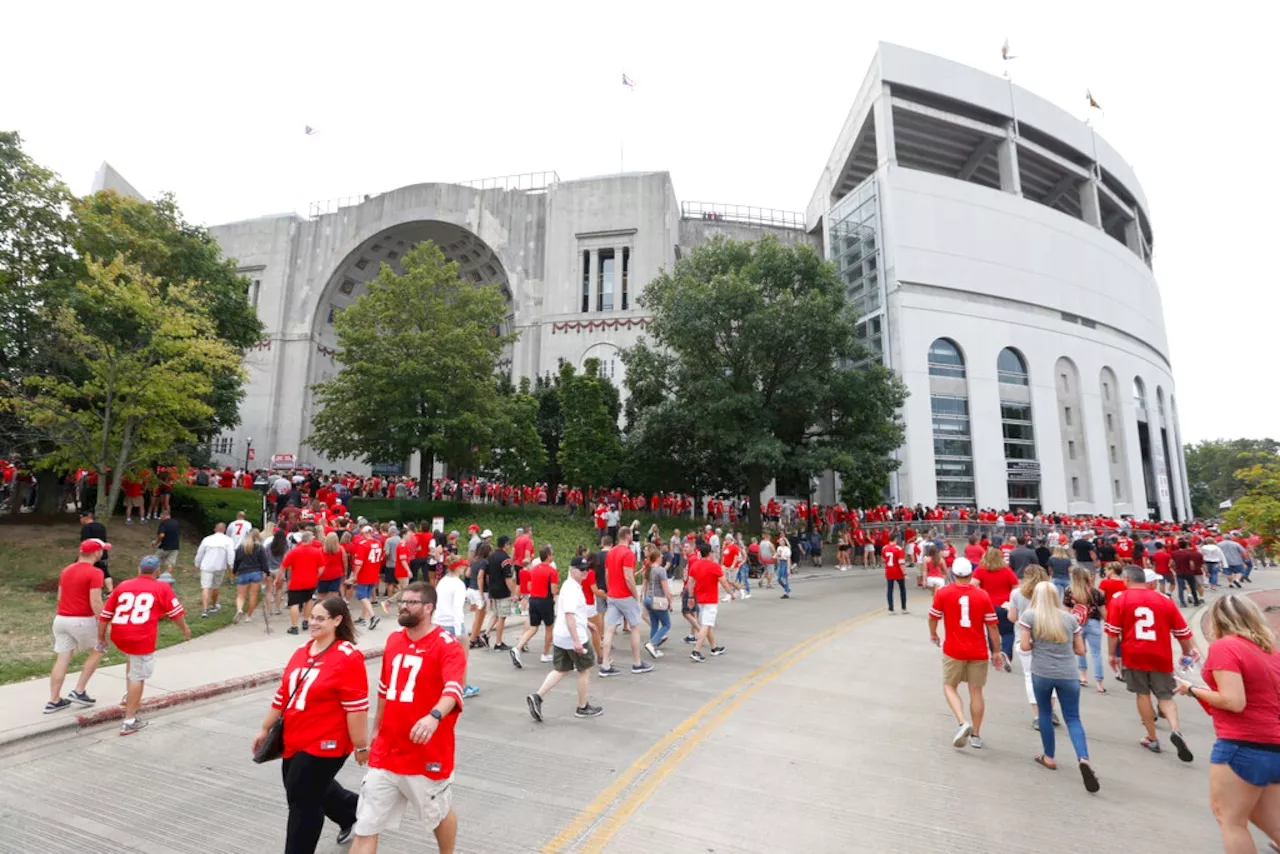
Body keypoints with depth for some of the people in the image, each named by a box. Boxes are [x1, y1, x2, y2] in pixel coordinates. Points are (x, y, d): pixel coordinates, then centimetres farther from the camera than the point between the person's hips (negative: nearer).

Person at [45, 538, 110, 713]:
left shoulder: (66, 570, 10)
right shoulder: (95, 573, -15)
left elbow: (60, 596, 18)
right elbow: (95, 602, -19)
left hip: (61, 619, 7)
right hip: (83, 620, -7)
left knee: (62, 659, 11)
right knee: (97, 651, 13)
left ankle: (54, 701, 15)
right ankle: (79, 691, 11)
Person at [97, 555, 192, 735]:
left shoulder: (122, 586, 14)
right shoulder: (162, 588, 5)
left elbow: (104, 615, 13)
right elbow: (175, 612, 8)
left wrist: (101, 638, 25)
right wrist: (185, 629, 23)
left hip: (118, 636, 5)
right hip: (142, 638, -5)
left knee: (133, 657, 34)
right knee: (138, 677, 3)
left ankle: (129, 695, 31)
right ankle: (129, 722, 7)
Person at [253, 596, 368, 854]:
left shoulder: (348, 657, -22)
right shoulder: (301, 651, 4)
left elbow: (356, 707, -20)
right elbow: (283, 693, 14)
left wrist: (361, 745, -16)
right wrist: (265, 728, 17)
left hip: (325, 744, -8)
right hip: (295, 741, 8)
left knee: (303, 800, 3)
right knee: (315, 791, 23)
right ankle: (351, 814, 49)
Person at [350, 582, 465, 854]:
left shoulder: (447, 645, -17)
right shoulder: (394, 640, 4)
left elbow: (454, 688, -32)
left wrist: (435, 716, -50)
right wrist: (376, 729, 23)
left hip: (428, 755, -5)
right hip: (385, 753, 5)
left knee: (439, 815, 19)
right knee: (365, 827, 7)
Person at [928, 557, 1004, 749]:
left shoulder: (943, 593, -8)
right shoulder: (983, 595, -5)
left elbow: (933, 617, 1)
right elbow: (992, 626, -2)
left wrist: (933, 635, 21)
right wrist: (997, 652, 8)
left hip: (954, 650, -2)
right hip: (978, 652, 2)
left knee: (949, 686, 13)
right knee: (976, 691, 12)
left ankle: (962, 723, -7)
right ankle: (976, 735, 20)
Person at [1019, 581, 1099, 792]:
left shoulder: (1029, 615, -3)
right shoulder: (1070, 618, 5)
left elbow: (1024, 646, -6)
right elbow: (1080, 650, 9)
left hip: (1041, 674, -2)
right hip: (1068, 676, 2)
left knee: (1044, 713, 18)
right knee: (1073, 718, 9)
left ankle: (1049, 757, 28)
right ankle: (1084, 759, -13)